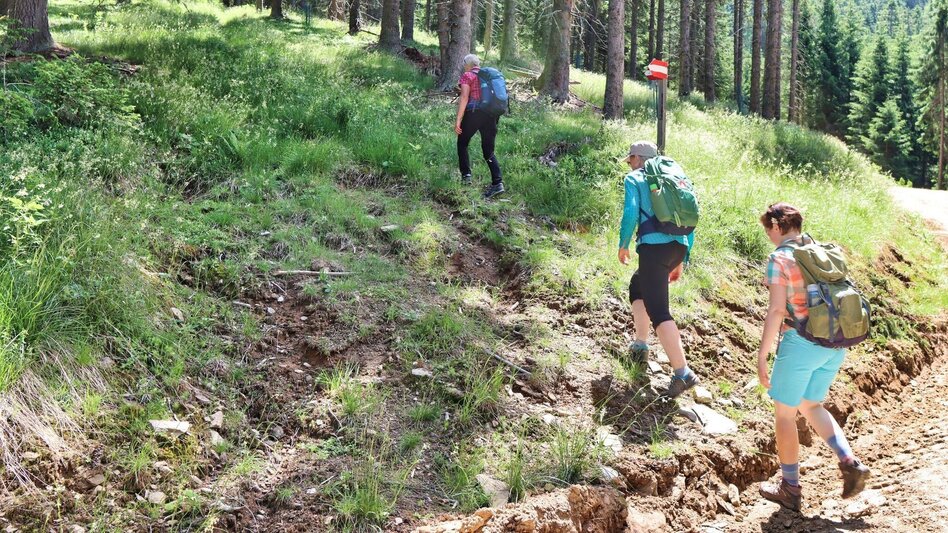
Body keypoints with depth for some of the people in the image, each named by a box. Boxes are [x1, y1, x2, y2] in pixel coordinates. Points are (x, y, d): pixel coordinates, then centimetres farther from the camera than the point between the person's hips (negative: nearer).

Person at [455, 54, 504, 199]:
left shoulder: (467, 76, 3)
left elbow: (464, 98, -8)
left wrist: (458, 120, -10)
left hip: (474, 113, -5)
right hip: (492, 115, 5)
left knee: (462, 143, 18)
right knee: (489, 150, 9)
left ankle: (466, 174, 7)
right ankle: (498, 183, -7)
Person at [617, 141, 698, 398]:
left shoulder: (634, 178, 8)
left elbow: (631, 213, -8)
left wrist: (623, 245, 7)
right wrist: (681, 261, 27)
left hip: (654, 246, -7)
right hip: (679, 247, 7)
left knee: (658, 311, -10)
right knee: (637, 286, 30)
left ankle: (683, 373, -20)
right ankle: (640, 345, 28)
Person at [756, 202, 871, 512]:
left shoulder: (780, 258, -11)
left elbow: (777, 310, -16)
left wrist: (762, 356, -12)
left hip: (801, 342, -7)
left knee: (785, 413, 9)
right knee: (811, 406, 24)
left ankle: (790, 489, 17)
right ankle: (850, 463, 8)